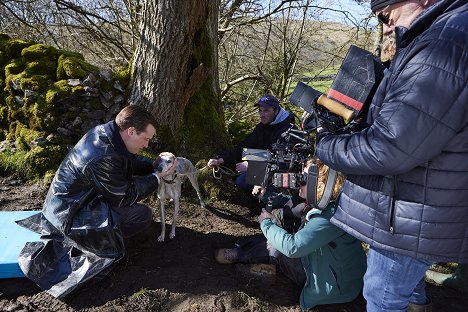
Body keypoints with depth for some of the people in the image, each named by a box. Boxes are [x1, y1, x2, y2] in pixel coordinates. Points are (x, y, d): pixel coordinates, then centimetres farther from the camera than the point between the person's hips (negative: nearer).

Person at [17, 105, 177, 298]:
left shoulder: (105, 132, -8)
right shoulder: (103, 158, -35)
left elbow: (130, 162, 10)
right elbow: (125, 197, -21)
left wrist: (155, 164, -4)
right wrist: (157, 177, -14)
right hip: (69, 215, -9)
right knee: (143, 215, -13)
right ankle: (84, 241, -1)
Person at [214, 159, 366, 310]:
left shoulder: (331, 215, -33)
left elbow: (292, 247, -37)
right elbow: (289, 202, 9)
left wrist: (266, 222, -22)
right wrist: (265, 195, -7)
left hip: (333, 285, -8)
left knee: (275, 247, -13)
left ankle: (237, 255, 16)